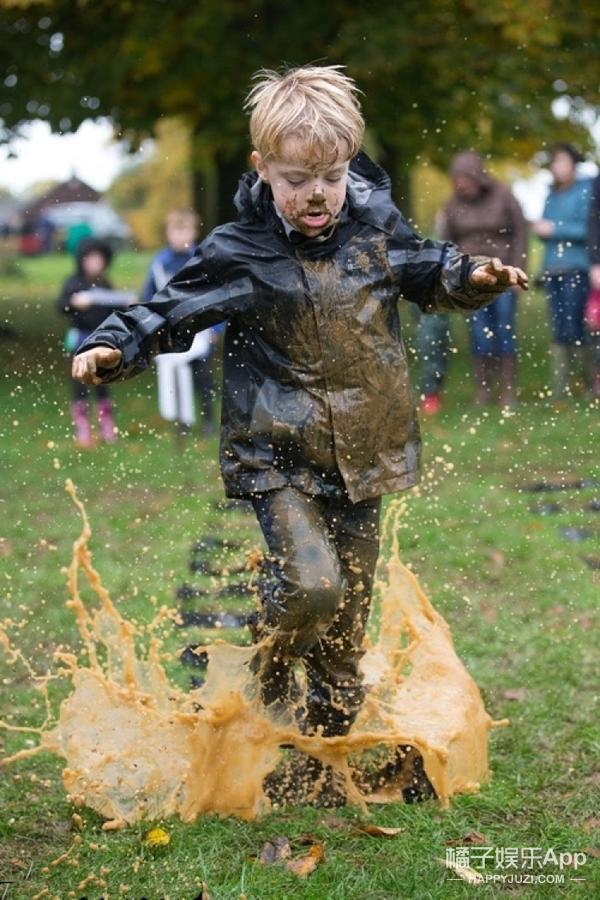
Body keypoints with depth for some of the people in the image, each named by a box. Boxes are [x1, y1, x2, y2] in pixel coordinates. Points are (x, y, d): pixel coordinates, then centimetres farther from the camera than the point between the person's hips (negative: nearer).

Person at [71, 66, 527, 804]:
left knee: (350, 595, 14)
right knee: (310, 583, -19)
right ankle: (270, 668, 14)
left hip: (362, 448, 4)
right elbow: (172, 312, -7)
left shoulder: (376, 225, -1)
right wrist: (114, 346, -23)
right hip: (279, 454, -4)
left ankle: (335, 707, 36)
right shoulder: (238, 255, -12)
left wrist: (470, 277, -2)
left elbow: (422, 269, 17)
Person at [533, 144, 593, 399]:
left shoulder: (586, 190, -3)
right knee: (558, 331, 3)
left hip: (576, 269, -6)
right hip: (552, 270, 6)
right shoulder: (552, 195, 17)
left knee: (573, 329, -12)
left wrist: (554, 228, -12)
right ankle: (559, 391, 2)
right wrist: (539, 230, 3)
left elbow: (589, 229, -12)